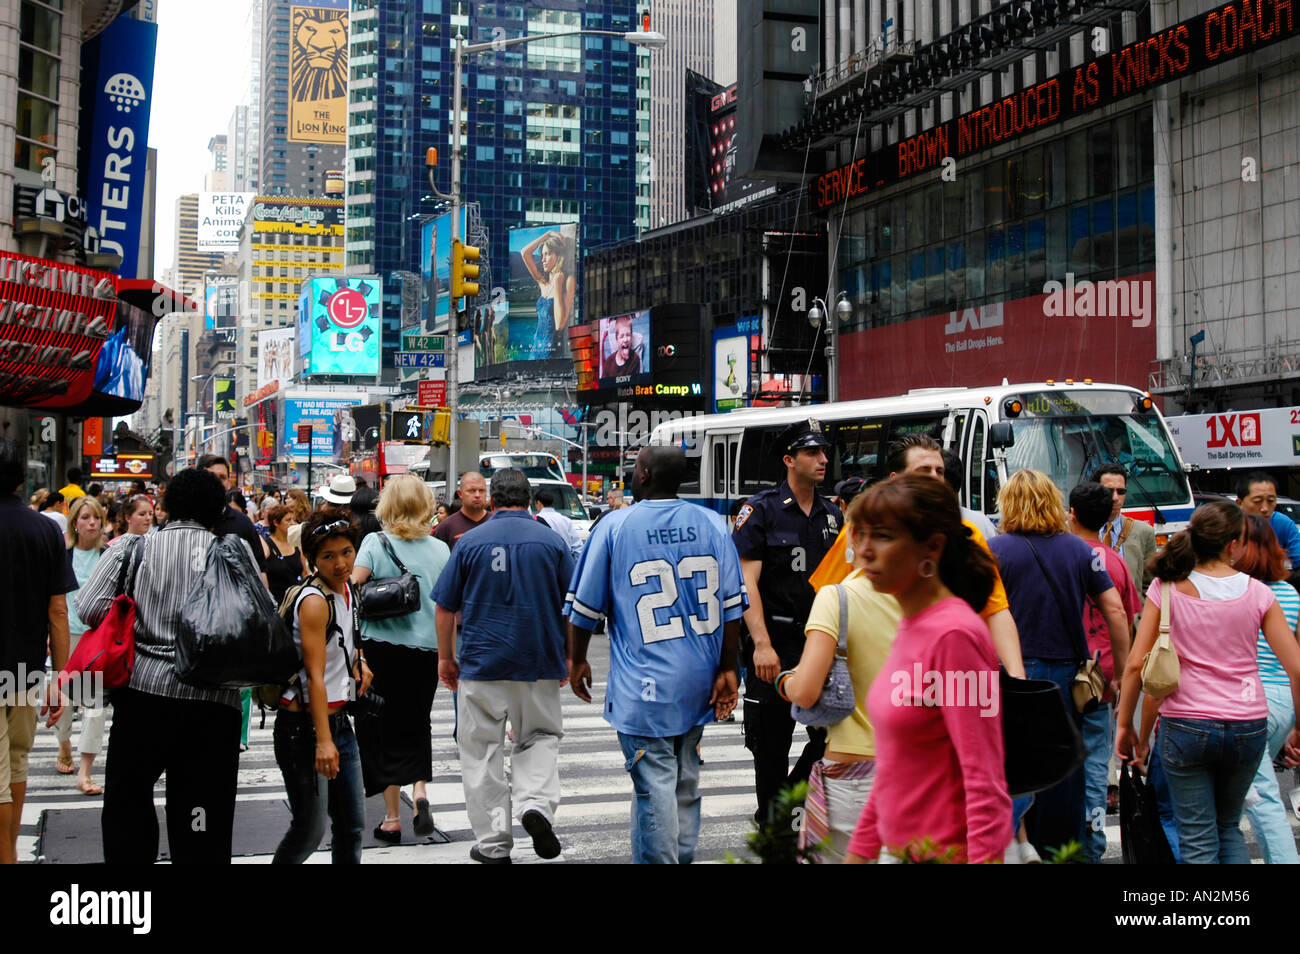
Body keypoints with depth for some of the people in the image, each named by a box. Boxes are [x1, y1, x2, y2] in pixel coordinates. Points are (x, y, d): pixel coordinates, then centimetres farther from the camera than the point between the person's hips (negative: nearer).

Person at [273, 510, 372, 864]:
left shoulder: (349, 590, 7)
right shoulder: (314, 601, -17)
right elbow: (315, 675, -23)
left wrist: (358, 659, 7)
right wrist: (323, 741, -28)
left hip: (339, 719, 8)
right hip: (304, 725, -8)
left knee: (352, 824, 10)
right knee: (310, 831, -5)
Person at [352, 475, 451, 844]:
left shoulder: (375, 543, -6)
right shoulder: (440, 550, 1)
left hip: (382, 646, -2)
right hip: (427, 648, 2)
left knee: (385, 729, 9)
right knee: (417, 724, 20)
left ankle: (392, 818, 11)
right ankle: (420, 790, -2)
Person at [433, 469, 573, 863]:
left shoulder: (470, 542, -1)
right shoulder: (551, 541, 0)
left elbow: (445, 607, 2)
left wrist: (446, 657, 12)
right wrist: (569, 656, 16)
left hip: (481, 663, -1)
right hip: (540, 663, 1)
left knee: (482, 752, 8)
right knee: (541, 738, 17)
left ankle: (493, 842, 10)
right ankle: (537, 804, -8)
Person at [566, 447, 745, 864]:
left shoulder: (615, 527, -6)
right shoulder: (713, 525, 3)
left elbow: (585, 606, -1)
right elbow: (731, 606, 1)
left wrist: (577, 660, 14)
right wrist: (727, 671, 7)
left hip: (645, 687, -4)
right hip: (699, 683, 5)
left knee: (654, 786, -1)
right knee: (685, 784, 18)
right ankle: (682, 857, 28)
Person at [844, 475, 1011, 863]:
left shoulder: (954, 634, -19)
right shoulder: (911, 627, 6)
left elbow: (985, 783, -20)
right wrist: (860, 849, 15)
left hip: (945, 852, -8)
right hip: (900, 848, 8)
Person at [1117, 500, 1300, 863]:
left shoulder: (1166, 588, -4)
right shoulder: (1257, 592, -2)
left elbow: (1136, 664, -5)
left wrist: (1125, 725, 5)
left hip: (1186, 725, -2)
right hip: (1248, 728, 2)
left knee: (1199, 842, 7)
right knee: (1229, 827, 23)